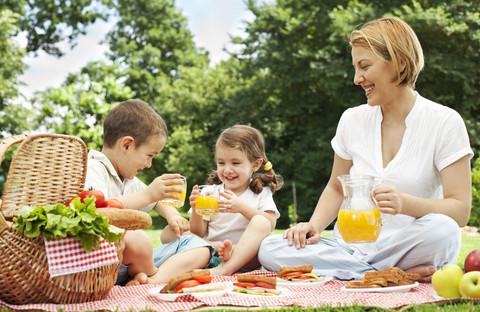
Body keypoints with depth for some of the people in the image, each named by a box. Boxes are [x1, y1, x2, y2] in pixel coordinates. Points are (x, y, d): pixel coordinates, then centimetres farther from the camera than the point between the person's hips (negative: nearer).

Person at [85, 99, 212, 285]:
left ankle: (153, 281, -22)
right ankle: (151, 274, -6)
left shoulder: (129, 180, 19)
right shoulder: (92, 169, -9)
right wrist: (148, 194, -30)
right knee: (135, 239, -39)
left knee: (198, 246, 2)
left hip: (135, 260, 9)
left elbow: (157, 201, 38)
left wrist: (172, 215, 16)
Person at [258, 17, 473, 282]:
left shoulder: (444, 122, -5)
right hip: (352, 247, 5)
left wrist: (405, 204, -29)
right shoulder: (352, 120, 7)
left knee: (442, 230, -37)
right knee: (268, 249, -21)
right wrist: (314, 226, -3)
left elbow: (460, 210, -10)